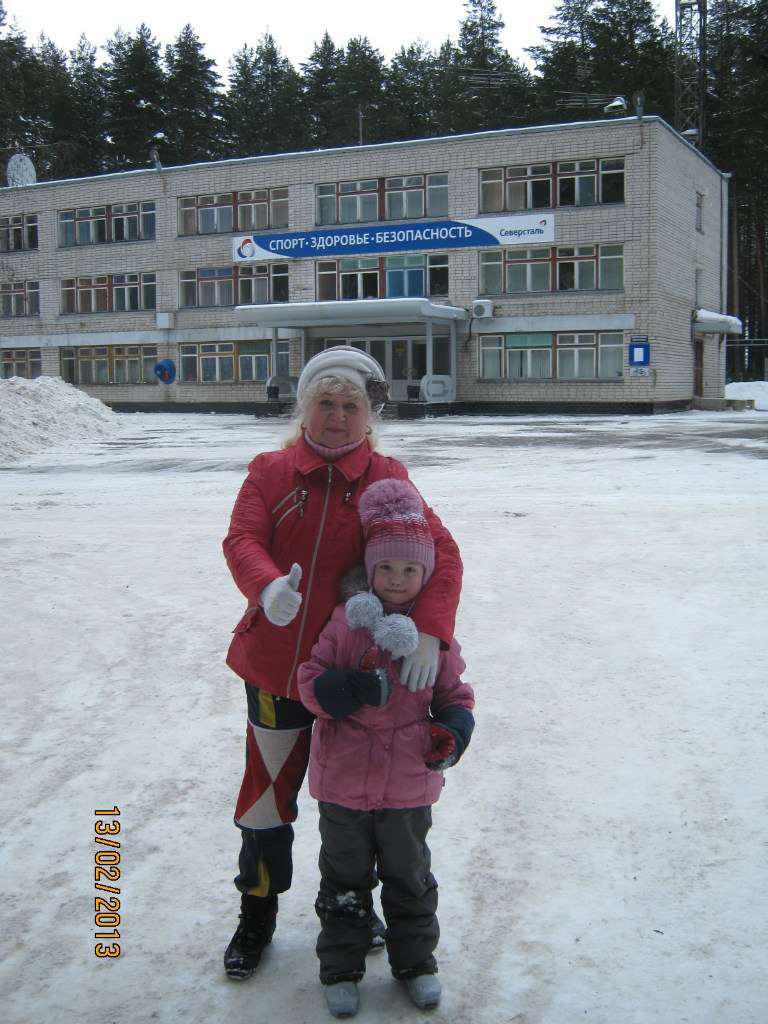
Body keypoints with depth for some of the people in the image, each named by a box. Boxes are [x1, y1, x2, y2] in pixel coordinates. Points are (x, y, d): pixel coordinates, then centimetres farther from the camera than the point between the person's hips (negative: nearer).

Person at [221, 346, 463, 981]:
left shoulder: (386, 478, -3)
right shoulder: (270, 472, -2)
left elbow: (442, 553, -11)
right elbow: (241, 539, -16)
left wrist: (429, 631, -28)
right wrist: (267, 587, -39)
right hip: (275, 667, 0)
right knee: (268, 792, 11)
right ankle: (257, 915, 33)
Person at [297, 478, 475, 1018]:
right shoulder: (345, 622, -8)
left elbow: (455, 692, 6)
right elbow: (311, 683, -9)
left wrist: (452, 731, -14)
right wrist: (358, 687, -26)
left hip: (409, 784, 1)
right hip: (344, 780, -1)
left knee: (409, 877, 18)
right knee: (345, 881, 15)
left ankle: (416, 962, 37)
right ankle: (341, 968, 31)